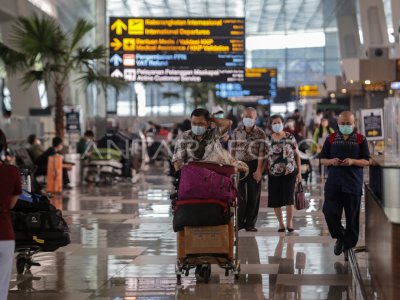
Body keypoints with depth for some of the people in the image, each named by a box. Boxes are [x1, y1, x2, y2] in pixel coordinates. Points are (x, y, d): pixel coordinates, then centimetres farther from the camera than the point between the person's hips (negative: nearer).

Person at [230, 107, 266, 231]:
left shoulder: (260, 134, -1)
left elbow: (262, 153, -7)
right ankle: (238, 222, 7)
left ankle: (250, 223, 11)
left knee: (253, 195, 3)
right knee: (239, 195, -1)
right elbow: (232, 151, 9)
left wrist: (259, 170, -14)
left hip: (254, 166, -1)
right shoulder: (237, 132, 7)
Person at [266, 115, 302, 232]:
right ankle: (281, 223, 18)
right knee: (275, 200, 4)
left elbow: (297, 155, 3)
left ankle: (289, 222, 10)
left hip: (289, 172, -2)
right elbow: (265, 158, 7)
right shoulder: (268, 140, 5)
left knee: (289, 198, -5)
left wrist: (299, 172, 0)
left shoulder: (290, 137, 1)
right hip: (274, 174, 2)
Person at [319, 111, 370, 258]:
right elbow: (322, 159, 10)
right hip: (333, 184, 1)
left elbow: (367, 161, 1)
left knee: (352, 217, 3)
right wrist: (331, 161, -12)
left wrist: (353, 161, -17)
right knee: (330, 212, -6)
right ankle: (340, 237, 19)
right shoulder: (331, 139, 8)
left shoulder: (361, 139, 3)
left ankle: (349, 246, 17)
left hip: (353, 184, -1)